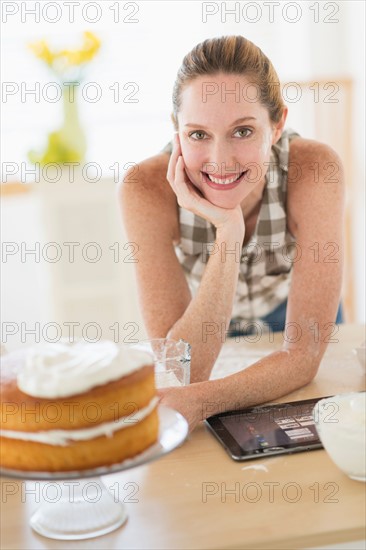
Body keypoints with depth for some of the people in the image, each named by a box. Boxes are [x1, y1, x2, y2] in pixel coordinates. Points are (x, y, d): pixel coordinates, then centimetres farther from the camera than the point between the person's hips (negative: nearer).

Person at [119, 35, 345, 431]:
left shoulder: (315, 169, -30)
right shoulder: (147, 187, -30)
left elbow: (304, 353, -31)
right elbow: (182, 371, -34)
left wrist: (198, 400, -49)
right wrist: (228, 232, -43)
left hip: (291, 320, 1)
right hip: (196, 334, 0)